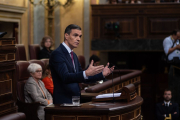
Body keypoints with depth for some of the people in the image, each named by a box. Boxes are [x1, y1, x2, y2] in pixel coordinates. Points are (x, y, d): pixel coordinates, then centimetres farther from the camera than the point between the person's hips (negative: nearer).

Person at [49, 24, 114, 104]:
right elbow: (66, 77, -24)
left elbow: (82, 78, 19)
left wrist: (102, 74, 6)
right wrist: (86, 73, -37)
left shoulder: (73, 55, 17)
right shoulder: (57, 54, -11)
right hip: (64, 102, -8)